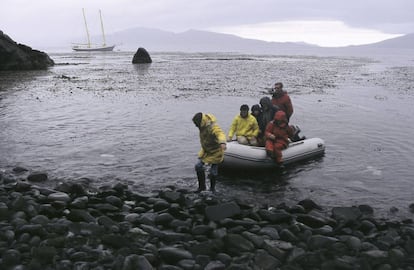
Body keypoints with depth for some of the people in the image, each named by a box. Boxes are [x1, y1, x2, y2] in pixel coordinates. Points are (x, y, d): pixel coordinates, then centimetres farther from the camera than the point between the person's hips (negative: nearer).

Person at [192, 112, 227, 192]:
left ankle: (212, 188, 25)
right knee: (199, 167, 3)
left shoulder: (213, 127, -32)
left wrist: (222, 142, -74)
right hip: (206, 151, 8)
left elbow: (220, 133, -53)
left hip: (215, 152, -8)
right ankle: (202, 186, 19)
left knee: (213, 172, 1)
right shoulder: (203, 126, -5)